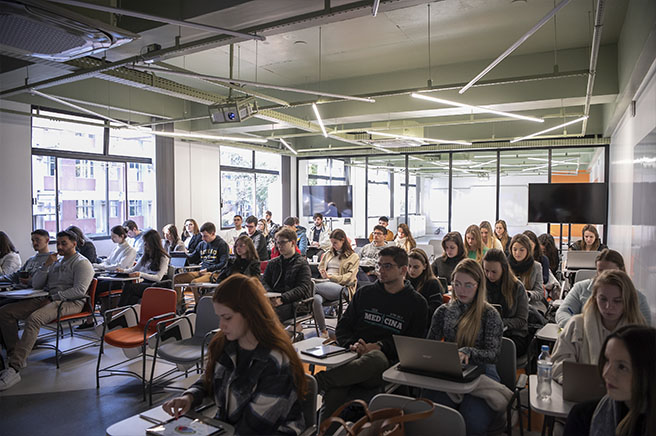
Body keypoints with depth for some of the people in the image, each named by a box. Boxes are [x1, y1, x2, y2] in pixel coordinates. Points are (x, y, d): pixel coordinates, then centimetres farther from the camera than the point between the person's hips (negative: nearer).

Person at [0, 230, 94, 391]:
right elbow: (36, 285, 18)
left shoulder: (82, 263, 0)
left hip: (69, 302, -8)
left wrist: (53, 297, -16)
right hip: (46, 299, 9)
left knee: (33, 319, -34)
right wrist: (46, 265, 4)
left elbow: (80, 290, -13)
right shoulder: (57, 262, 25)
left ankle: (14, 369, -36)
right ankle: (16, 357, -8)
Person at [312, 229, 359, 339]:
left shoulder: (353, 257, 11)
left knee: (314, 287, -35)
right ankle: (323, 332, -26)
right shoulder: (328, 254, 29)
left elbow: (349, 278, -1)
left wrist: (330, 277, -12)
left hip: (341, 287, -4)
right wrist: (323, 275, 3)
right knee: (316, 299, -33)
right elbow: (320, 269, 28)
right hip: (325, 285, 4)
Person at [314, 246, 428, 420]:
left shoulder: (417, 303, 13)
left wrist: (380, 346, -9)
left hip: (386, 362, -2)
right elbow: (342, 327, 20)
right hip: (354, 357, 3)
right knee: (334, 393, -35)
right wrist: (352, 344, -3)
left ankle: (317, 381, -47)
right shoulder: (365, 293, 21)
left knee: (376, 358, -42)